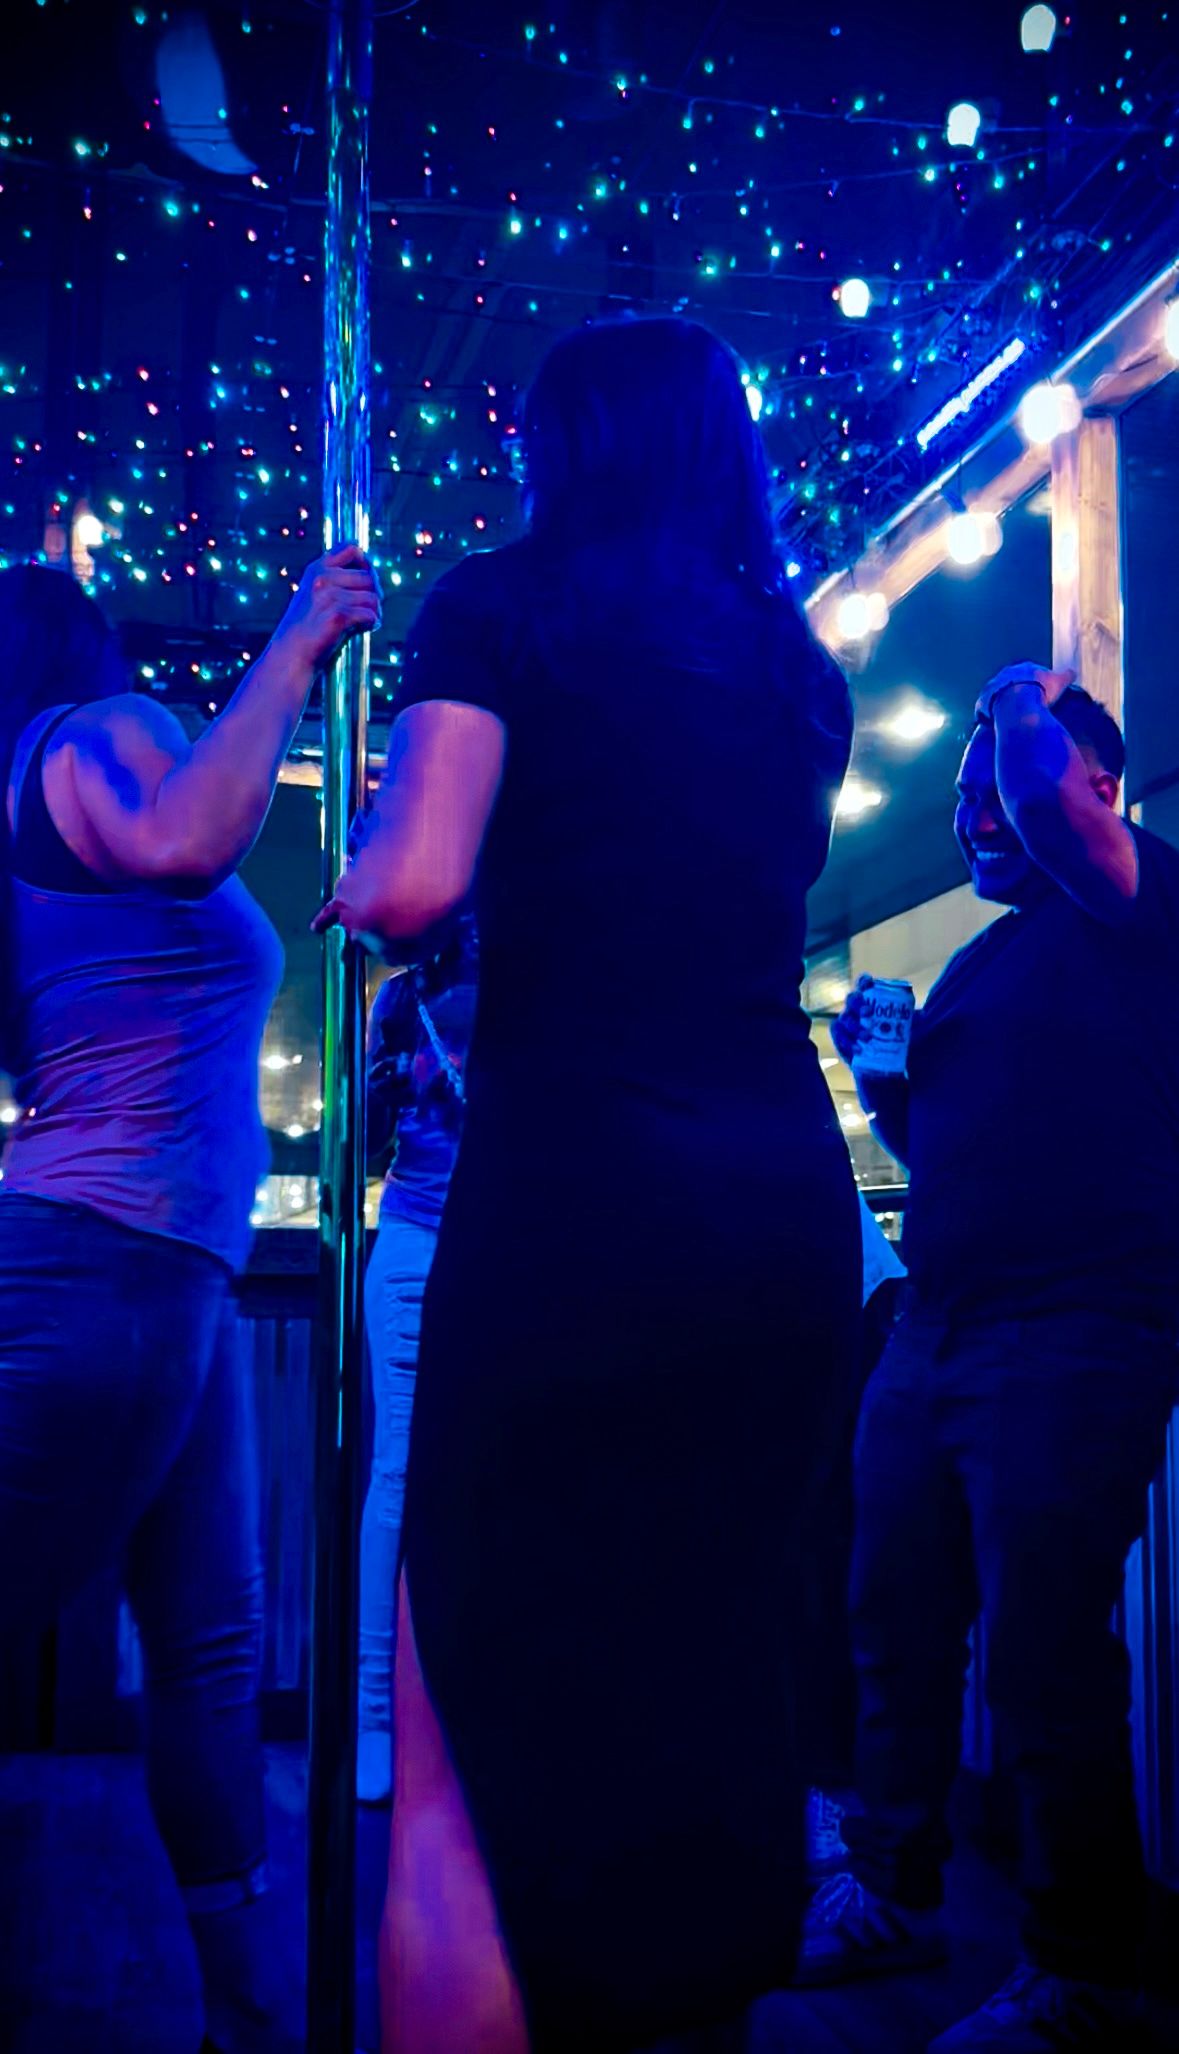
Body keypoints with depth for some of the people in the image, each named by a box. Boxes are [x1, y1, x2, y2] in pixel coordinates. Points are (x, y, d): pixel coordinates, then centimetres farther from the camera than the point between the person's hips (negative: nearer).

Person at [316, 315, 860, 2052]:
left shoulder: (504, 608, 3)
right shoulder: (797, 667, 18)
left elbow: (415, 883, -9)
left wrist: (352, 893, 11)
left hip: (579, 1187, -6)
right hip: (792, 1193, 6)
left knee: (459, 1769, -1)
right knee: (716, 1704, 16)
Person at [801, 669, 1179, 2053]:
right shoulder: (982, 962, 20)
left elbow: (1047, 794, -24)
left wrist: (1028, 707, -5)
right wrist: (879, 1070, 10)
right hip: (935, 1336, 8)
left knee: (1044, 1663, -4)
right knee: (896, 1627, 13)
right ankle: (892, 1896, 30)